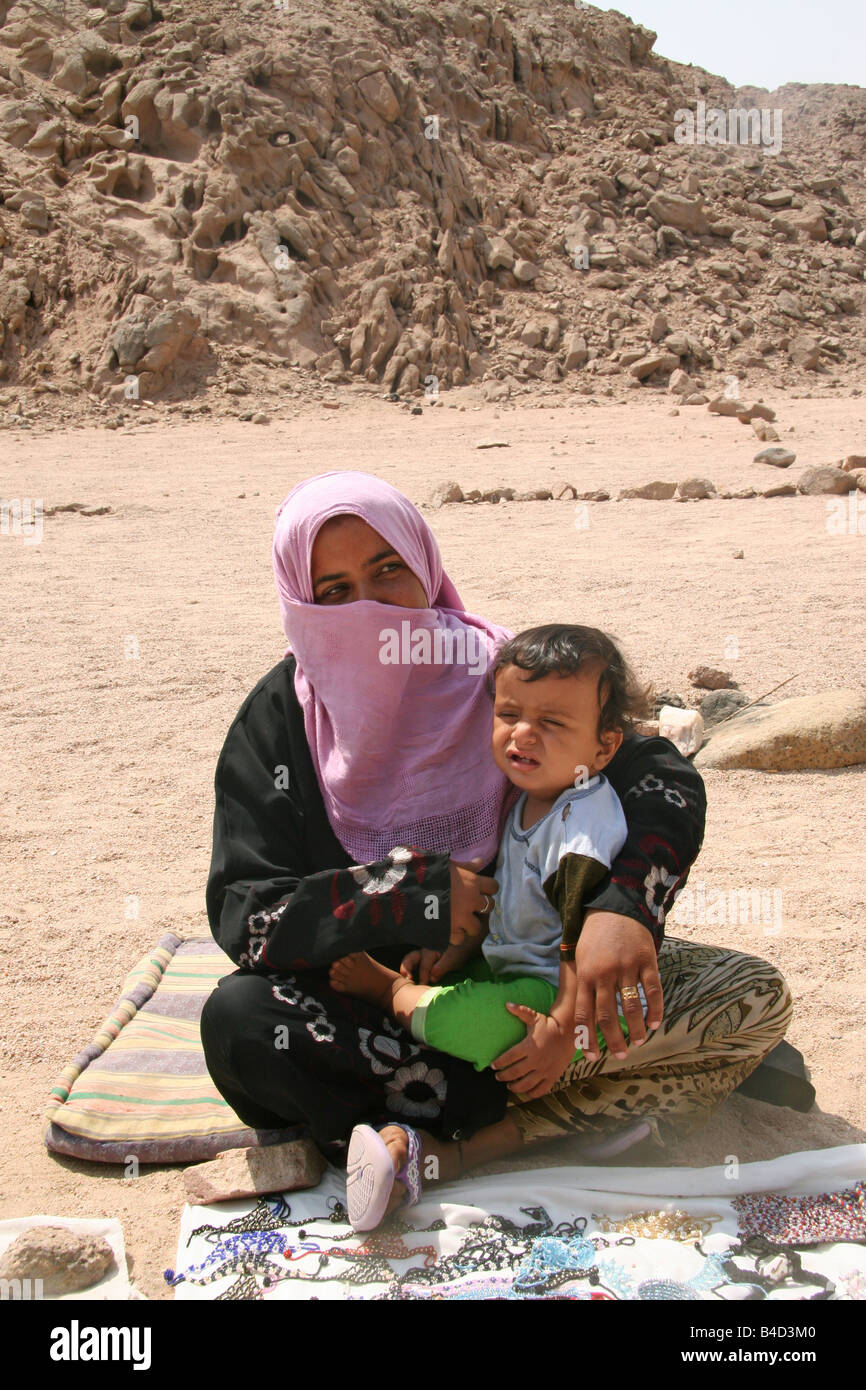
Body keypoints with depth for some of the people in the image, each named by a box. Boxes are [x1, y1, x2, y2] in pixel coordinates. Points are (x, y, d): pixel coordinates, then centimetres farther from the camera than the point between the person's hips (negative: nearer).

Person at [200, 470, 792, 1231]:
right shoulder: (279, 718, -7)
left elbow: (662, 774, -14)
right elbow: (242, 913, -14)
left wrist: (623, 905, -34)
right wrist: (412, 893, -24)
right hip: (372, 999, -1)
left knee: (754, 1000, -18)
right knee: (237, 1018, -32)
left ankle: (447, 1148, -25)